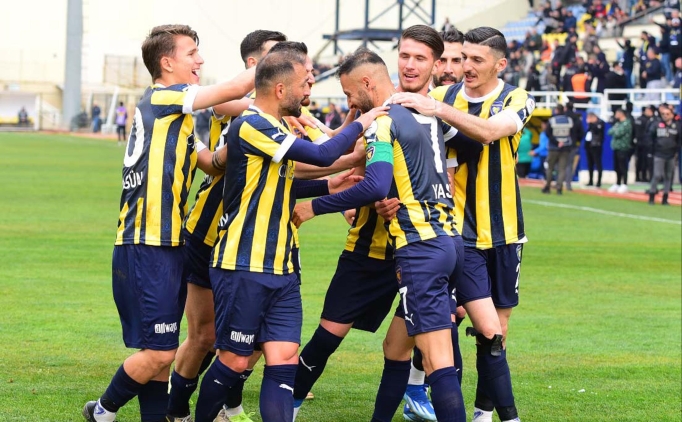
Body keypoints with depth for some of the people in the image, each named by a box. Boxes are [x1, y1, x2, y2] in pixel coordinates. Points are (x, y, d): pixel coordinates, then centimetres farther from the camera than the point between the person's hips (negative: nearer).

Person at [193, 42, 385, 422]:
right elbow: (322, 154, -22)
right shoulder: (250, 127, -18)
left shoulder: (276, 129, 13)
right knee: (235, 361, 1)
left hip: (281, 269, 8)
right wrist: (361, 124, -7)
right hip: (243, 268, -8)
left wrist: (328, 186, 16)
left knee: (284, 359, -3)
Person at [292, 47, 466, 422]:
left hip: (421, 247, -9)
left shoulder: (383, 121, -10)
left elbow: (376, 186, -22)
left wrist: (316, 206, -15)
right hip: (447, 237, 9)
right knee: (395, 348, 17)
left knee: (437, 359, -13)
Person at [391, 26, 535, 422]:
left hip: (503, 233, 2)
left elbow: (491, 130, -24)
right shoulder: (443, 95, 0)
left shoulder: (517, 100, -3)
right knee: (488, 330, -13)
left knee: (499, 331, 9)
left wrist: (438, 109, -34)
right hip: (460, 233, -2)